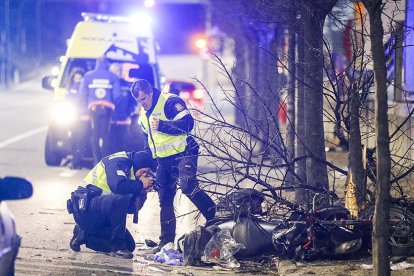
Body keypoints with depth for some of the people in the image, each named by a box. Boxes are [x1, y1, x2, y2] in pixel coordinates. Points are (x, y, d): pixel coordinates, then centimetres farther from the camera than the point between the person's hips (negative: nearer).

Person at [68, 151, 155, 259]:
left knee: (129, 246, 5)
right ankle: (118, 247, -23)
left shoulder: (130, 170, 13)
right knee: (120, 200, -34)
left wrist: (143, 191, -6)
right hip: (86, 206, -10)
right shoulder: (118, 161, -12)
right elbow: (117, 185, -34)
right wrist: (140, 184, -19)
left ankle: (84, 234, 13)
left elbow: (131, 208, 9)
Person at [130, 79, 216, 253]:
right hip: (164, 160, 8)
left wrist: (161, 125, -27)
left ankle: (214, 215, -16)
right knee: (165, 200, 5)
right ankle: (166, 241, 9)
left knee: (188, 186, -29)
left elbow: (187, 123, -22)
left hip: (182, 153, -8)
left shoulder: (171, 102, -12)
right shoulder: (144, 114, 15)